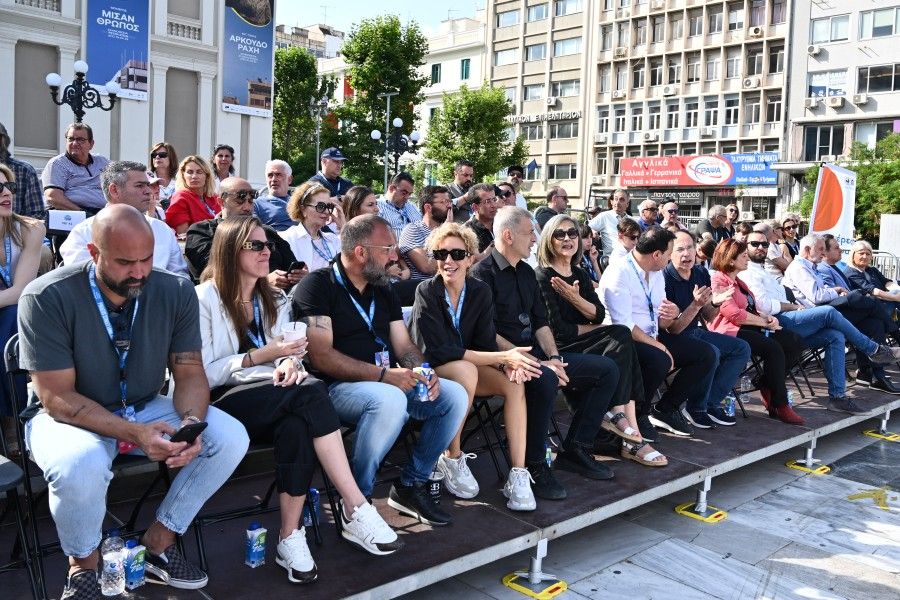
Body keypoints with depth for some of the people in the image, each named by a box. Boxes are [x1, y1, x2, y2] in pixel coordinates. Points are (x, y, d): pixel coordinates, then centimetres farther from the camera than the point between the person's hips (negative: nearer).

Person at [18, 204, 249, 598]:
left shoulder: (176, 292, -9)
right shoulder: (46, 298, -20)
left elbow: (190, 371, -5)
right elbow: (57, 397, -20)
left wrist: (191, 422, -27)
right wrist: (134, 433, -33)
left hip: (147, 408, 4)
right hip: (71, 415, -4)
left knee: (231, 437, -17)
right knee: (81, 465, -37)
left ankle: (159, 541, 1)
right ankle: (82, 564, -4)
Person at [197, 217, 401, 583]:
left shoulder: (273, 301, 19)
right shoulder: (205, 298, -2)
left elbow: (285, 357, 11)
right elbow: (202, 374, -8)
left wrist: (290, 363, -14)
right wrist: (261, 356, -14)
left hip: (270, 402, 5)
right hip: (222, 404, -5)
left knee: (297, 426, -33)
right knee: (311, 393, -32)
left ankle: (291, 536, -29)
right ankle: (355, 509, -32)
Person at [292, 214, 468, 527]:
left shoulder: (384, 291, 16)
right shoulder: (317, 285, -8)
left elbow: (405, 345, 14)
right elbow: (321, 356, -18)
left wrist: (421, 372, -9)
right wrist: (383, 375, -23)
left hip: (391, 384, 7)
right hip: (336, 386, -7)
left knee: (454, 395, -10)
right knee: (390, 400, -37)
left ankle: (411, 484, 3)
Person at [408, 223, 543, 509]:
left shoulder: (481, 292, -2)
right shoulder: (426, 292, -17)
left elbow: (486, 342, -4)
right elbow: (437, 351, -25)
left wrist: (509, 363, -29)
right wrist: (503, 357, -30)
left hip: (467, 367, 5)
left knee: (514, 382, -21)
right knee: (466, 370, -36)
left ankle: (519, 474, -22)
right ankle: (452, 458, -19)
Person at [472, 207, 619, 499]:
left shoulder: (526, 272, 17)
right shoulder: (483, 273, -10)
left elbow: (540, 321, 16)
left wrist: (553, 357, -3)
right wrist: (537, 364, -20)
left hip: (536, 355, 9)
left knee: (607, 369, 3)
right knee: (545, 380, -39)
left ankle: (574, 449, 7)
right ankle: (534, 466, -21)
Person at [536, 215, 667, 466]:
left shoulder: (580, 274, 17)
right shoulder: (543, 276, -5)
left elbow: (598, 315, 4)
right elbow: (557, 330, -13)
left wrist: (575, 298, -13)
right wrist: (591, 329, -1)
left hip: (581, 343, 7)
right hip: (559, 350, -7)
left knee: (620, 337, -22)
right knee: (621, 336, -23)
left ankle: (617, 414, -22)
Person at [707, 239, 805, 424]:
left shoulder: (737, 280, 25)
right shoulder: (718, 281, -7)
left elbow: (753, 306, 24)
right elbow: (734, 314, -17)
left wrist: (768, 317, 2)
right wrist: (765, 322, -10)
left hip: (750, 326, 10)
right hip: (732, 330, -10)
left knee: (795, 342, -7)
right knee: (774, 349, -29)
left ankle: (767, 386, 1)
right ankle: (779, 405, -21)